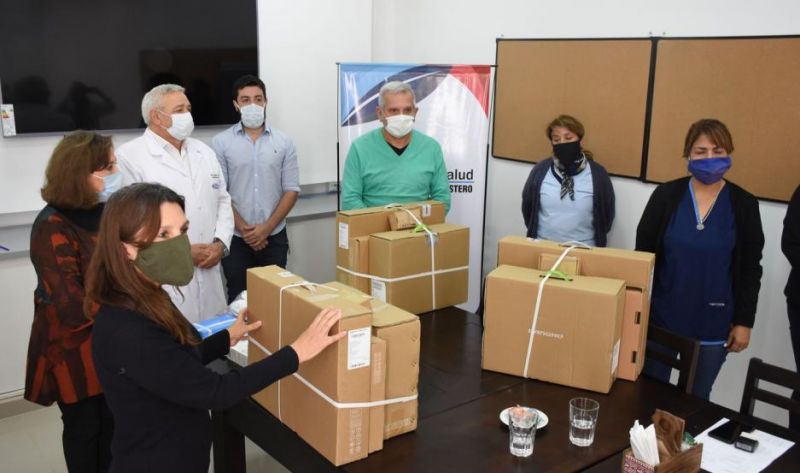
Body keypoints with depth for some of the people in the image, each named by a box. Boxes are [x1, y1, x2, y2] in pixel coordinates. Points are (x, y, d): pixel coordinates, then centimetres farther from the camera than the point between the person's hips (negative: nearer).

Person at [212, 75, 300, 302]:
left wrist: (266, 228, -9)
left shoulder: (284, 142, 3)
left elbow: (291, 190, 1)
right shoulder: (221, 143, 0)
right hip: (236, 238, -1)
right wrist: (243, 229, -11)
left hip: (274, 237, 1)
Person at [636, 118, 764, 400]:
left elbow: (750, 269, 2)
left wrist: (744, 321, -1)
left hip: (713, 324, 0)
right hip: (661, 316, 0)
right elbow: (642, 254, 0)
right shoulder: (666, 195, -4)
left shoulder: (744, 205, -2)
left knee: (696, 398, 13)